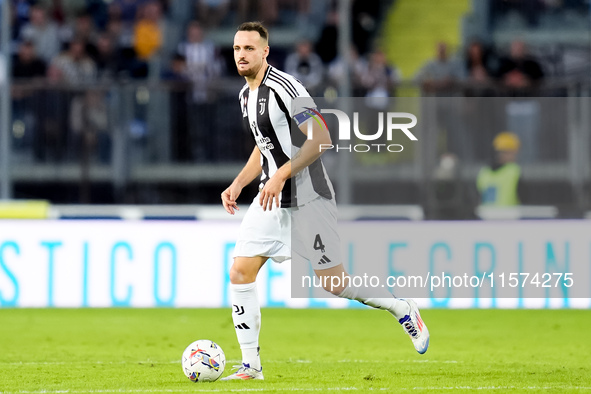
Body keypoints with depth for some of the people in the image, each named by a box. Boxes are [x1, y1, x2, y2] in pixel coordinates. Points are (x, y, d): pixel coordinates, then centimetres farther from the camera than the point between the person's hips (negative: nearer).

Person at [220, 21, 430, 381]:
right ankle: (251, 366, 2)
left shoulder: (284, 87, -17)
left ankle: (402, 309, 22)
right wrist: (237, 185, 13)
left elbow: (320, 138, -23)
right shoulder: (246, 94, 11)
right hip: (271, 201, 8)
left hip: (307, 200, -8)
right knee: (240, 273, -3)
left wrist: (280, 176, -27)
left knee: (334, 282, -2)